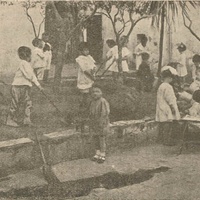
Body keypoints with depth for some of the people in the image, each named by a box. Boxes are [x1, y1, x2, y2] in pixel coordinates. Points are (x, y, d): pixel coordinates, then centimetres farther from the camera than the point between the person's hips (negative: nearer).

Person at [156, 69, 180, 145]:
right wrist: (173, 107, -13)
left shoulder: (161, 86, 14)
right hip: (167, 110, -10)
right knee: (168, 125, -6)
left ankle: (161, 138, 21)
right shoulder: (168, 87, -15)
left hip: (162, 110, 10)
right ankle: (167, 141, -5)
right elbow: (169, 99, -19)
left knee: (162, 125, 15)